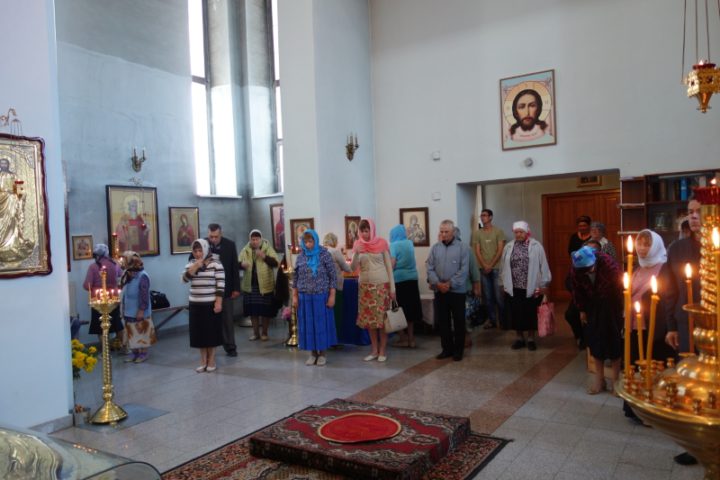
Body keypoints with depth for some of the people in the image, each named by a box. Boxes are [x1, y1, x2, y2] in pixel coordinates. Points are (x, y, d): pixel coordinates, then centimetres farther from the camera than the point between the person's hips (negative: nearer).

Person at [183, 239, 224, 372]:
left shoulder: (216, 263, -7)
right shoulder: (191, 264, 8)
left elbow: (220, 284, -9)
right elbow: (185, 278, -6)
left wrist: (218, 302, -14)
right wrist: (195, 266, -16)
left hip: (211, 304, -4)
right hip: (195, 304, 4)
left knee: (211, 332, 4)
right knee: (199, 332, 8)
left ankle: (211, 360, 16)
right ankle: (203, 361, 19)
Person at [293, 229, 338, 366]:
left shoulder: (324, 254, -6)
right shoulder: (301, 256, 4)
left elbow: (332, 276, -6)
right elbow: (295, 278, 9)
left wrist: (332, 296, -10)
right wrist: (295, 296, 5)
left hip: (321, 296, -3)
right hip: (305, 297, 3)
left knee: (321, 323, 4)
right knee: (308, 324, 8)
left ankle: (322, 353, 17)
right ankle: (313, 353, 21)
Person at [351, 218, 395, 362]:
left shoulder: (381, 243, -5)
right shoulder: (357, 245, 2)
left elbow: (389, 266, -1)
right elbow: (353, 268, -2)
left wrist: (392, 288, -4)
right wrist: (357, 253, -20)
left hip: (382, 285, -3)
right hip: (365, 286, 3)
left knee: (382, 318, 0)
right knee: (368, 319, 6)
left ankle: (382, 351, 11)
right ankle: (374, 350, 18)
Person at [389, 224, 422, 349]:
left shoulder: (394, 245, -7)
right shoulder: (410, 243, 10)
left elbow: (392, 264, -12)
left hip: (399, 280, -5)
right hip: (412, 279, 5)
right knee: (410, 309, 11)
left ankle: (404, 339, 7)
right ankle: (411, 339, 14)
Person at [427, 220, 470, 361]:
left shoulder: (462, 247, -4)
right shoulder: (435, 248, 6)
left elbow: (464, 270, -11)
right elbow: (430, 268, 1)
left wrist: (450, 284, -15)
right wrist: (437, 283, -13)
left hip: (457, 290, -3)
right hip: (439, 290, 3)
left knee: (458, 321, 5)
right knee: (442, 320, 8)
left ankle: (458, 349, 17)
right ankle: (447, 348, 21)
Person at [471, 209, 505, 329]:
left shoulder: (498, 231, 0)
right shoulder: (476, 233, 6)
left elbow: (500, 250, -5)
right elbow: (477, 251, 2)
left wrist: (491, 265, -10)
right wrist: (484, 266, -9)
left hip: (496, 268, -2)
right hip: (483, 269, 3)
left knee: (499, 296, -3)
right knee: (487, 296, 6)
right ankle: (492, 320, 15)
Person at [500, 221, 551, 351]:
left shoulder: (536, 246, -5)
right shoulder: (508, 247, 5)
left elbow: (543, 266, -4)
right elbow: (503, 268, 10)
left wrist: (543, 285, -6)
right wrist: (504, 284, 9)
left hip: (531, 288, -3)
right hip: (513, 288, 3)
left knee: (531, 314, 8)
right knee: (516, 314, 9)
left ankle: (531, 339, 24)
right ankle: (520, 338, 25)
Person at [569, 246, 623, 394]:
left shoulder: (609, 265, -31)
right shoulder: (575, 270, -20)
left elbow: (621, 287, -20)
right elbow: (577, 290, -2)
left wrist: (622, 311, -15)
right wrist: (581, 310, 4)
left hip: (611, 305, -3)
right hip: (592, 306, 3)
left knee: (614, 341, 1)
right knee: (594, 340, 4)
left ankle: (615, 379, 16)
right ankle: (599, 379, 16)